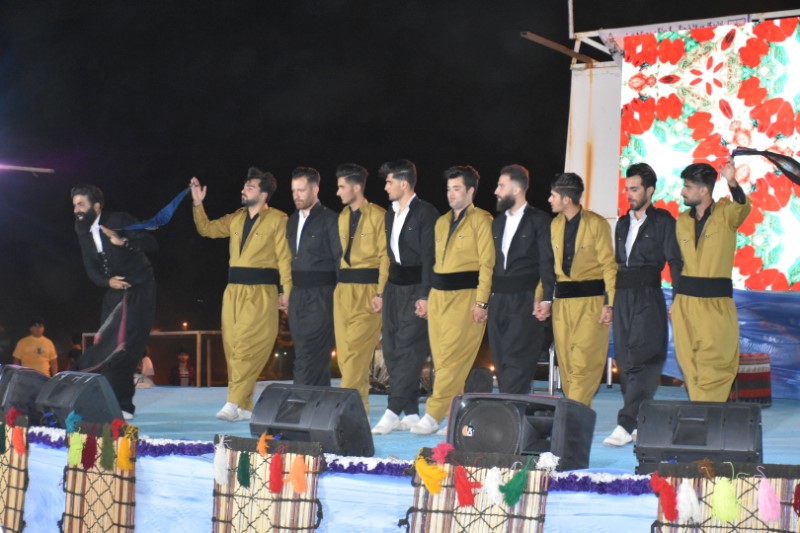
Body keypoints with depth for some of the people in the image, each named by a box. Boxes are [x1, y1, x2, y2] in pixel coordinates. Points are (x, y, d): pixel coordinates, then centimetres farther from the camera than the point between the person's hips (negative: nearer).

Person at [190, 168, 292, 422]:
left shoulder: (277, 219, -4)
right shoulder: (236, 218, 16)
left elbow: (284, 257, -9)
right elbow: (207, 229, 19)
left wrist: (287, 290, -16)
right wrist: (198, 204, 6)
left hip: (261, 292, -7)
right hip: (234, 290, 7)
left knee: (248, 348, -11)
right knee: (232, 347, 5)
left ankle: (235, 403, -11)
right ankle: (244, 407, 10)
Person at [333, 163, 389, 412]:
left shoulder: (378, 216, -8)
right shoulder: (342, 217, 14)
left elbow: (385, 257, -11)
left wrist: (381, 293, -16)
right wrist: (336, 286, 11)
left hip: (367, 291, -7)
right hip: (342, 291, 7)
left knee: (356, 349, -10)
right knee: (344, 351, 6)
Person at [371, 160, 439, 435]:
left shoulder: (426, 213, -9)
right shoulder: (391, 214, 16)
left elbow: (429, 257, -13)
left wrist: (425, 296, -18)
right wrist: (382, 291, 15)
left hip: (415, 288, -9)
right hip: (394, 286, 9)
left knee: (407, 350, -9)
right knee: (392, 350, 7)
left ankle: (393, 413, -10)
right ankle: (411, 414, 12)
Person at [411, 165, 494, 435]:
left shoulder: (481, 220, -4)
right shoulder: (441, 222, 18)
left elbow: (487, 263, -9)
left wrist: (481, 302, -16)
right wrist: (427, 296, 15)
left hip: (465, 297, -8)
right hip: (438, 296, 8)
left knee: (452, 359, -10)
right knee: (441, 359, 6)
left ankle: (433, 415, -9)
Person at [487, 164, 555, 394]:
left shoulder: (539, 220, -2)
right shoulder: (498, 222, 18)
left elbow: (548, 262, -8)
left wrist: (546, 299, -15)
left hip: (525, 301, -7)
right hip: (498, 301, 7)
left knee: (517, 362, -10)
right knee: (501, 362, 6)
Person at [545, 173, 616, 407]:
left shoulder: (597, 224, -6)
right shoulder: (554, 225, 12)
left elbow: (608, 265, -6)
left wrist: (610, 304, -12)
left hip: (591, 300, -6)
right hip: (562, 301, 6)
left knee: (584, 362, -9)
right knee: (566, 362, 6)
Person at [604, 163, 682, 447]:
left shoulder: (663, 221, -2)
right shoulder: (622, 223, 17)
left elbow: (675, 261, -6)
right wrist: (611, 299, 15)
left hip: (648, 298, -7)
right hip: (623, 297, 7)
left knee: (641, 360, -11)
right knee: (625, 361, 5)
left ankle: (626, 425, -17)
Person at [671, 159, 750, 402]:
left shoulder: (726, 214, -3)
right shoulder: (682, 221, 13)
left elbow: (742, 207, -26)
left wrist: (732, 182, -46)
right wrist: (678, 295, 15)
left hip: (716, 302, -5)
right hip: (685, 302, 5)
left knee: (714, 366, -7)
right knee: (690, 364, 4)